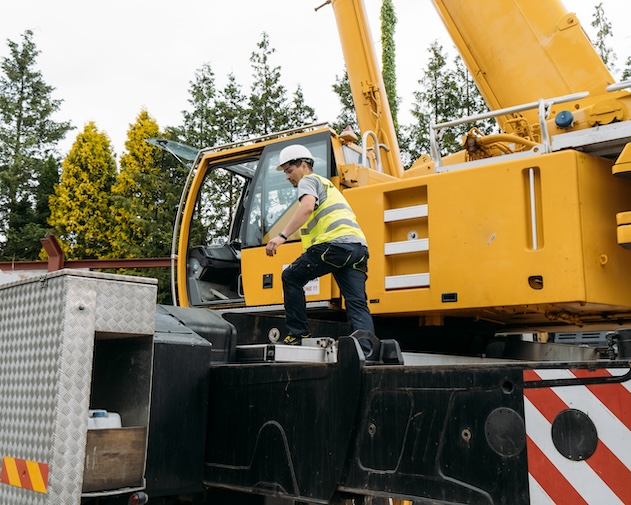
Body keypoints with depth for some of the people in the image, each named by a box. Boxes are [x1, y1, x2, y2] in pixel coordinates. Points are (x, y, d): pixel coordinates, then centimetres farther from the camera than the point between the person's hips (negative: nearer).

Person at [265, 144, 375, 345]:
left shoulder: (308, 181, 9)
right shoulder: (327, 184, 37)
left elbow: (307, 207, -13)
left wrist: (282, 236, -22)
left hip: (335, 242, -8)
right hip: (358, 246, 8)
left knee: (291, 277, 9)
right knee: (357, 304, 0)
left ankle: (297, 334, 7)